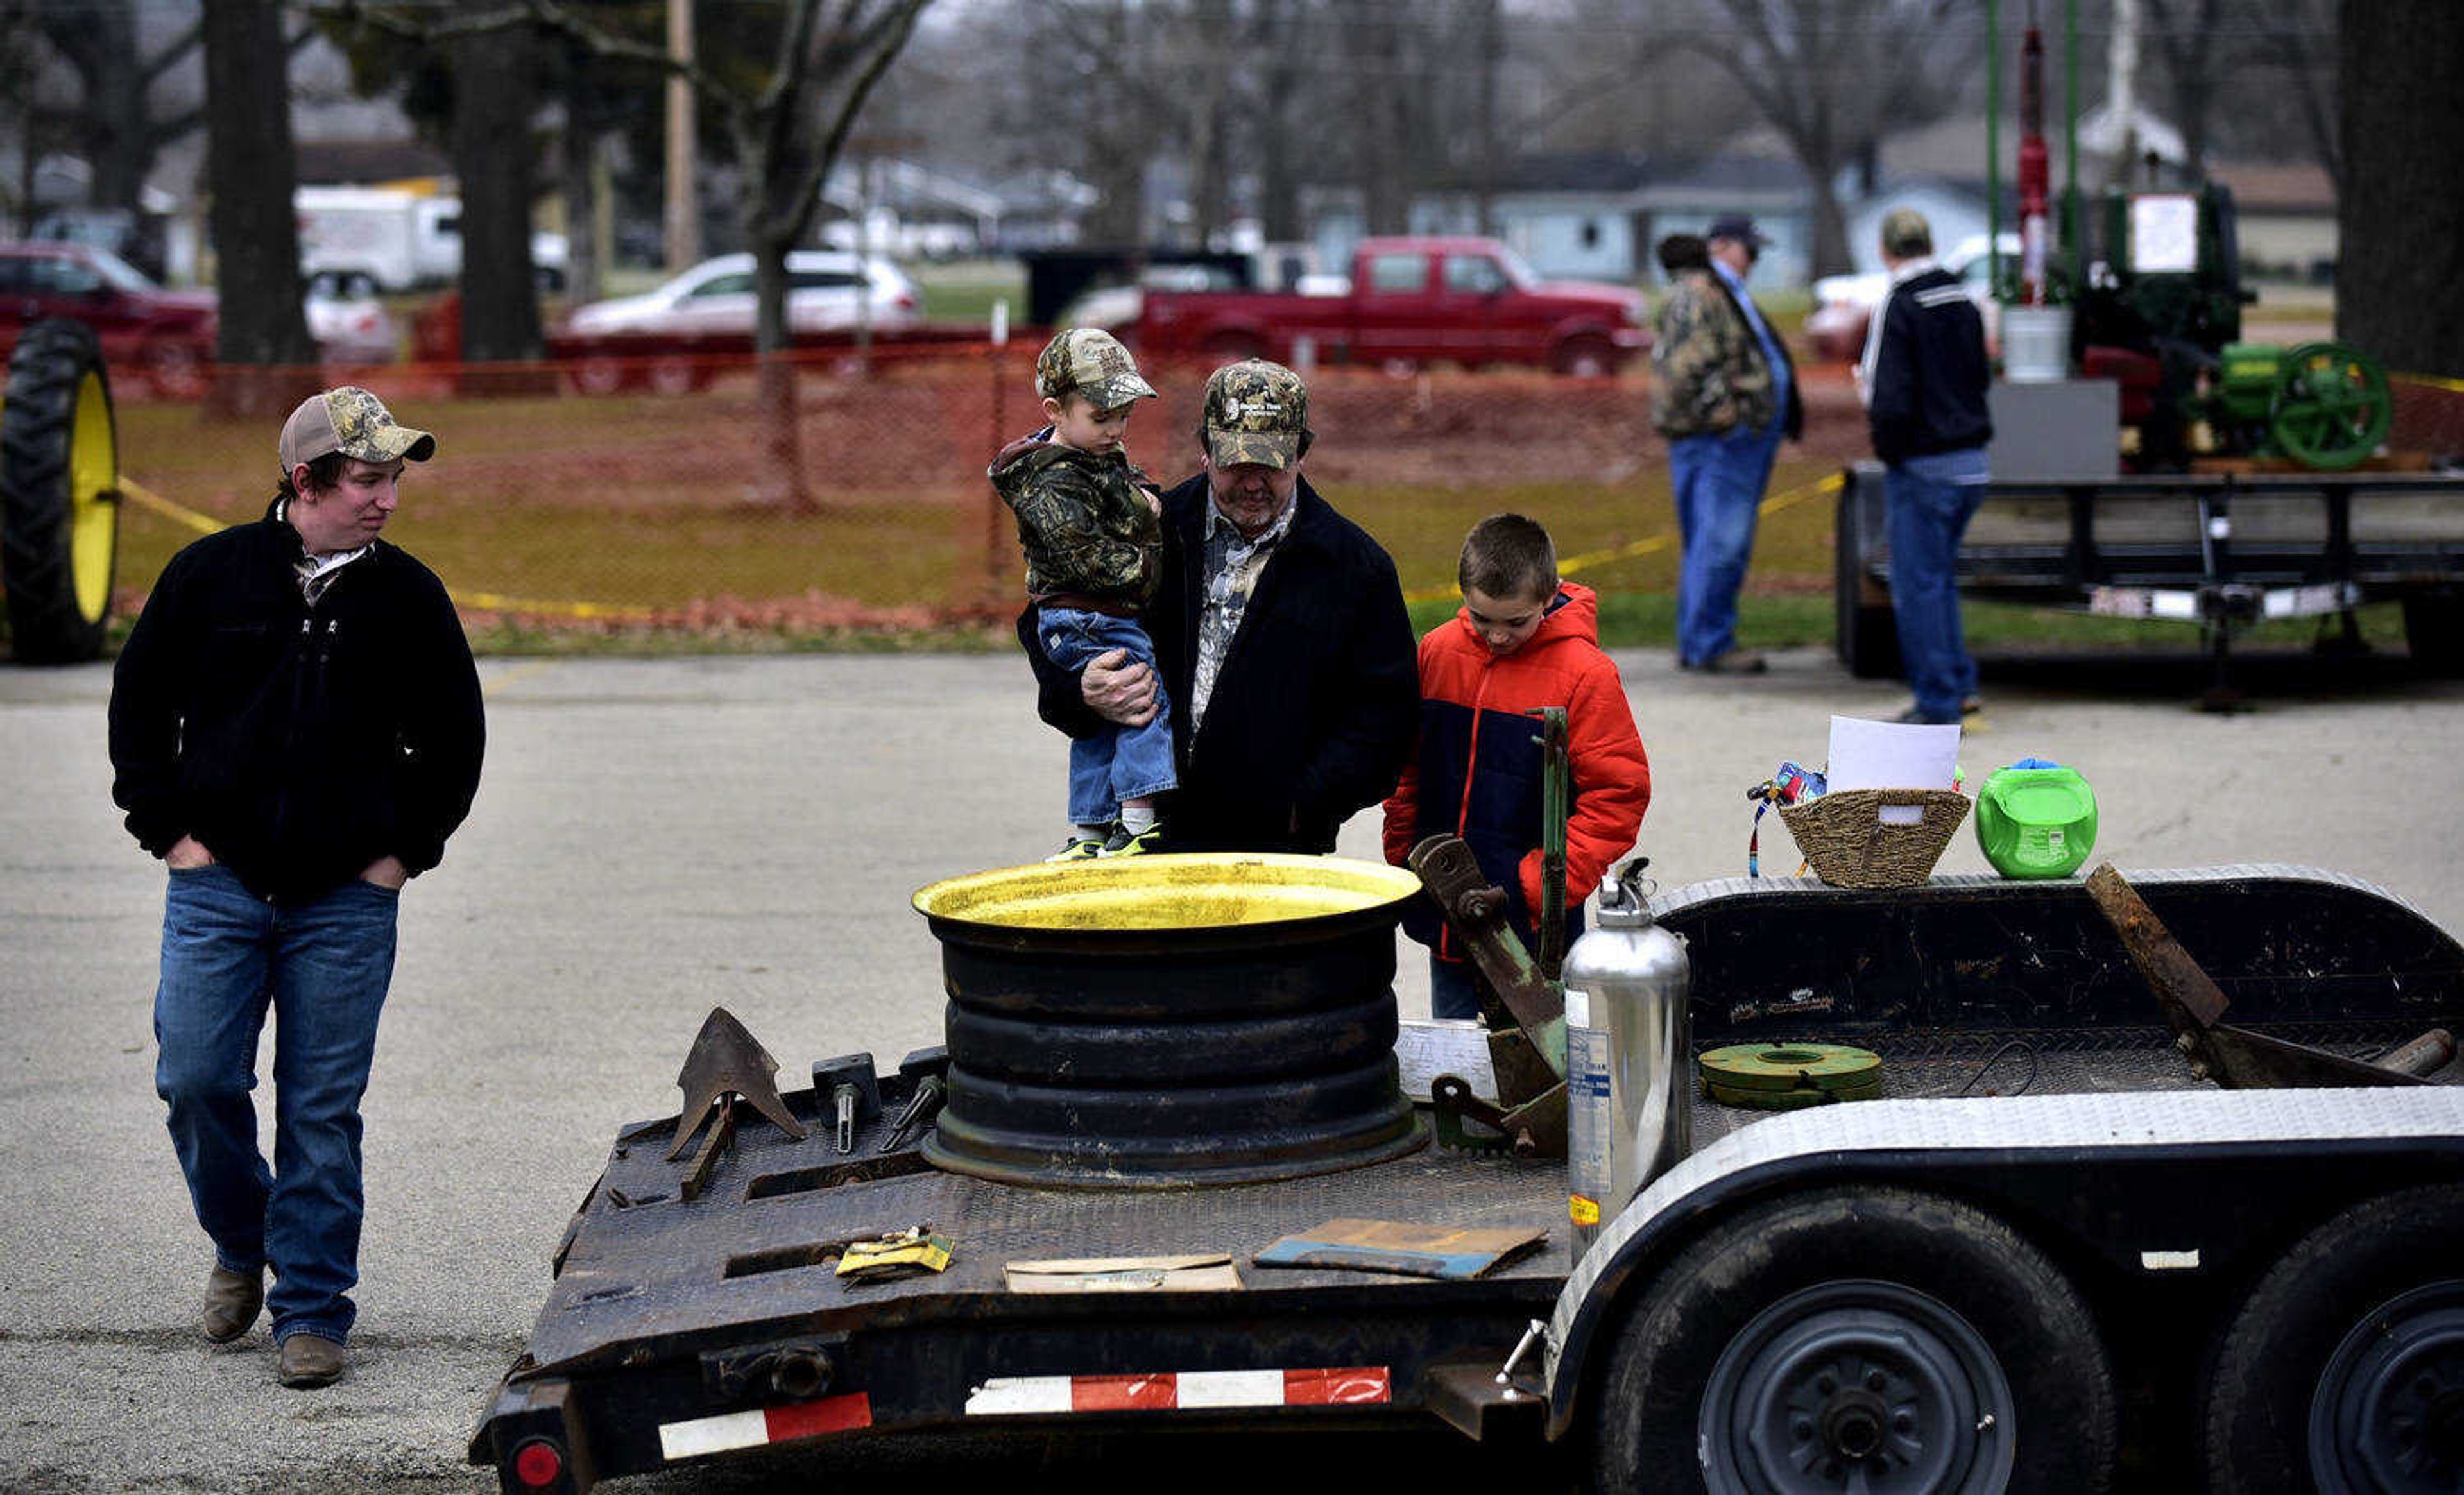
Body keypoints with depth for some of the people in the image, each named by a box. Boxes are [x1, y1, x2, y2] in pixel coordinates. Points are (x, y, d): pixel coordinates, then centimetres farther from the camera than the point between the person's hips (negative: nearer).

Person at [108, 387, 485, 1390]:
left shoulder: (407, 595, 3)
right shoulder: (212, 574, 1)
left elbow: (454, 735, 13)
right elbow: (139, 701, 9)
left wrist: (406, 849, 6)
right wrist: (167, 827, 2)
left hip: (347, 902, 0)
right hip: (218, 884, 0)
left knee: (323, 1111, 0)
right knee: (196, 1080, -4)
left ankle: (312, 1310, 10)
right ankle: (242, 1244, 23)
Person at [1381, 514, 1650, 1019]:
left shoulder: (1584, 674, -11)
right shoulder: (1437, 653, 2)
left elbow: (1617, 797, -10)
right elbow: (1406, 770, 14)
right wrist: (1403, 860, 8)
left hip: (1533, 922, -4)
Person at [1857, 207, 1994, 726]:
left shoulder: (1898, 308, -13)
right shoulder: (1963, 303, 9)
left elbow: (1891, 400, -19)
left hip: (1922, 465, -7)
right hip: (1972, 463, 7)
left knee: (1918, 584, 0)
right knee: (1938, 576, 20)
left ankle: (1938, 704, 1)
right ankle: (1960, 686, 21)